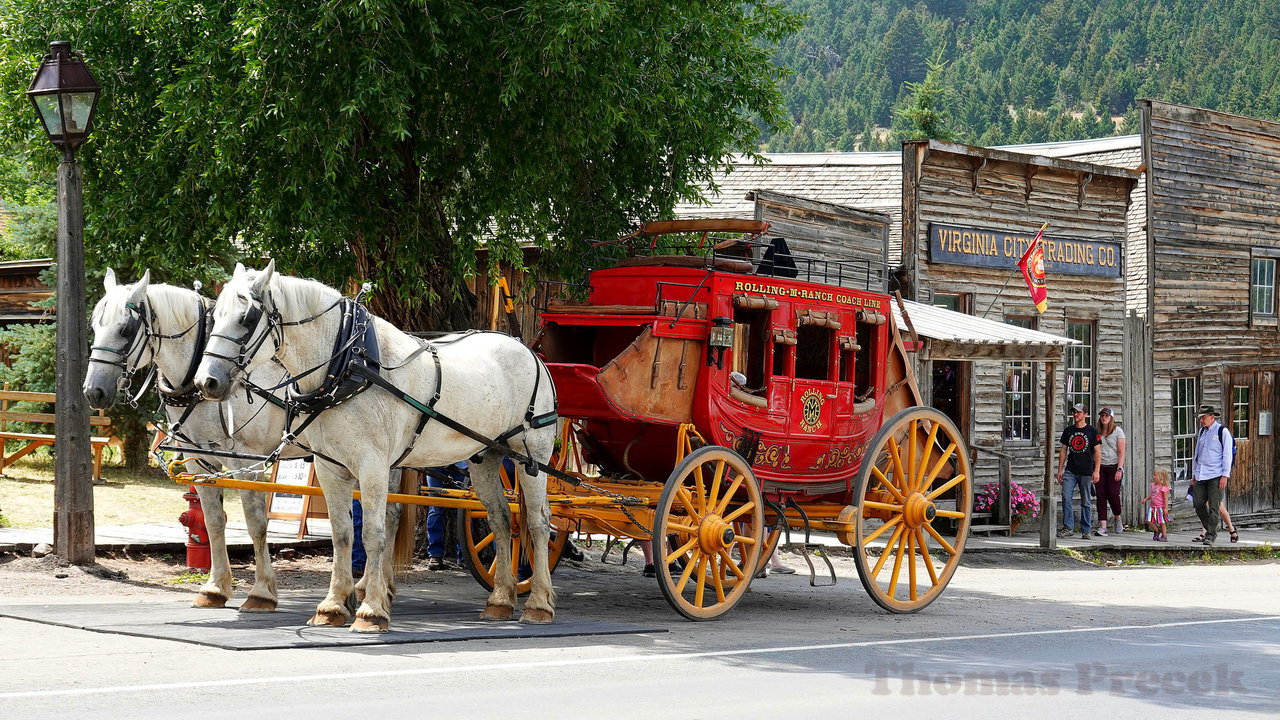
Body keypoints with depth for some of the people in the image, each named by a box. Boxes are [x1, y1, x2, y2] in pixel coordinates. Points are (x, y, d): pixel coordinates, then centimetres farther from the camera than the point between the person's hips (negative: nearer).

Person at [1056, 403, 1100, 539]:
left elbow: (1097, 452, 1)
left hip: (1086, 472, -2)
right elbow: (1063, 451, 14)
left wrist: (1096, 471, -8)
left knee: (1086, 502, 3)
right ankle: (1067, 527, -9)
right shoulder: (1068, 431, 11)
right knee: (1066, 498, -11)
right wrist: (1060, 470, 8)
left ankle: (1085, 530, 9)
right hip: (1070, 471, 2)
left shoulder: (1092, 431, 2)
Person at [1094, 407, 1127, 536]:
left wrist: (1119, 469, -12)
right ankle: (1102, 526, -9)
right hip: (1100, 467, 3)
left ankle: (1118, 519, 19)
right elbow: (1095, 451, 13)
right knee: (1101, 495, -6)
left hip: (1114, 466, -3)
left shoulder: (1117, 431, 0)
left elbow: (1121, 452, -4)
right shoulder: (1097, 432, 10)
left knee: (1113, 494, -9)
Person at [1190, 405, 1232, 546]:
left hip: (1216, 475, -6)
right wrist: (1194, 474, 20)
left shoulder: (1222, 432, -3)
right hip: (1201, 475, 6)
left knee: (1214, 506, -6)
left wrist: (1225, 476, -12)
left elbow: (1227, 455, -7)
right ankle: (1211, 531, 18)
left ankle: (1210, 536, -2)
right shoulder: (1201, 432, 16)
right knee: (1198, 504, 2)